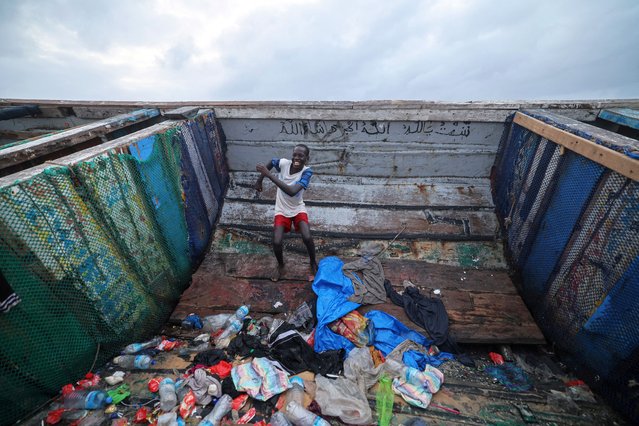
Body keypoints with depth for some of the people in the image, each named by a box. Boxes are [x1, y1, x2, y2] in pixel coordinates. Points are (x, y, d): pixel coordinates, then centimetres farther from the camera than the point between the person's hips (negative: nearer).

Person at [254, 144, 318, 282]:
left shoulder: (307, 171, -24)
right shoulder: (283, 163, -17)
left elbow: (292, 192, -39)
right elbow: (270, 163, 9)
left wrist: (268, 174, -40)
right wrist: (259, 181, 8)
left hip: (298, 209, -2)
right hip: (281, 210, 2)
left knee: (307, 237, -22)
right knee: (276, 242, -13)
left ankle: (313, 264, 10)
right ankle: (280, 266, 21)